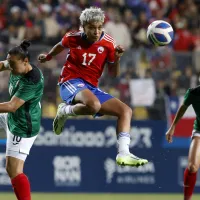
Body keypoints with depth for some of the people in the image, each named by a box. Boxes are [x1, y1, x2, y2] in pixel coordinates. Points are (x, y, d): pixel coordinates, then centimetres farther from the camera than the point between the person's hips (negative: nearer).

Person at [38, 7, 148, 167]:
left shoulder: (108, 43, -2)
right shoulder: (73, 38, -4)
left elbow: (114, 74, 5)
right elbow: (61, 46, 22)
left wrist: (117, 58, -14)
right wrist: (48, 57, 39)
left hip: (92, 88, 4)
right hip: (71, 82, -4)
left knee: (126, 111, -8)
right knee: (94, 105, -38)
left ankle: (123, 154, -13)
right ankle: (65, 111, -9)